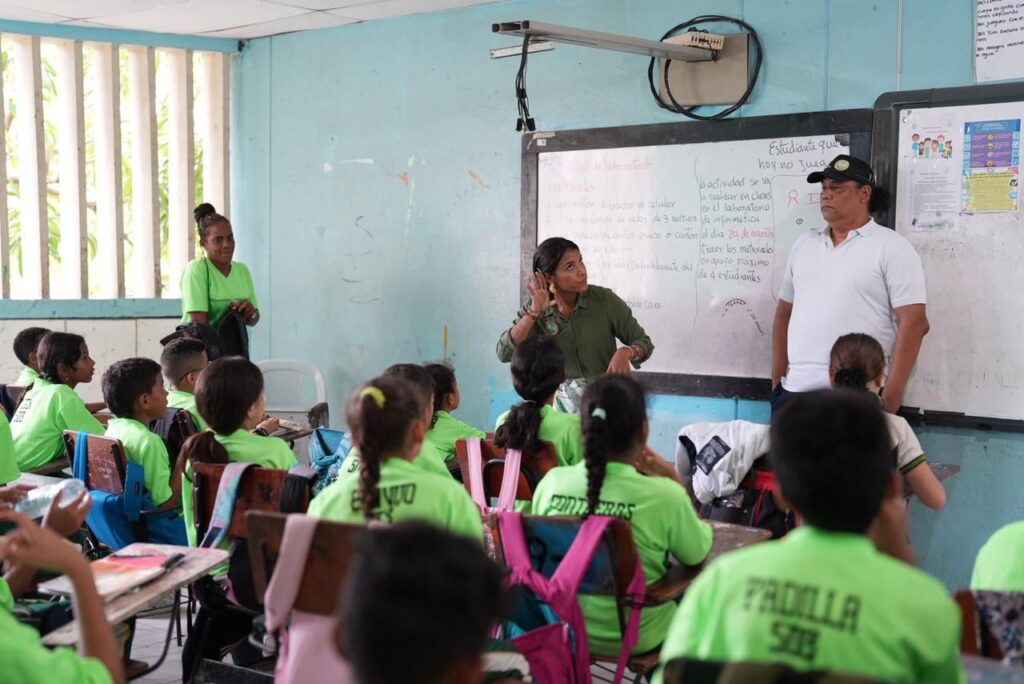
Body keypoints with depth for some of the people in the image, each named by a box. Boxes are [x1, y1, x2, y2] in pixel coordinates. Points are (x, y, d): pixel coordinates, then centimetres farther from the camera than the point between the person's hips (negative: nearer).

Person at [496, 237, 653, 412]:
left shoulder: (604, 300, -8)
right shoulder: (534, 308, -3)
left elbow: (644, 343, -2)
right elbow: (504, 354, -13)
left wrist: (625, 352, -24)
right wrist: (534, 311, -18)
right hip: (564, 402, 1)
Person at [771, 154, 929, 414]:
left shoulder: (892, 247, -3)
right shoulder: (804, 244, 14)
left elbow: (913, 323, -9)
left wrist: (891, 395, -14)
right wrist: (776, 382, 9)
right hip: (793, 392, 5)